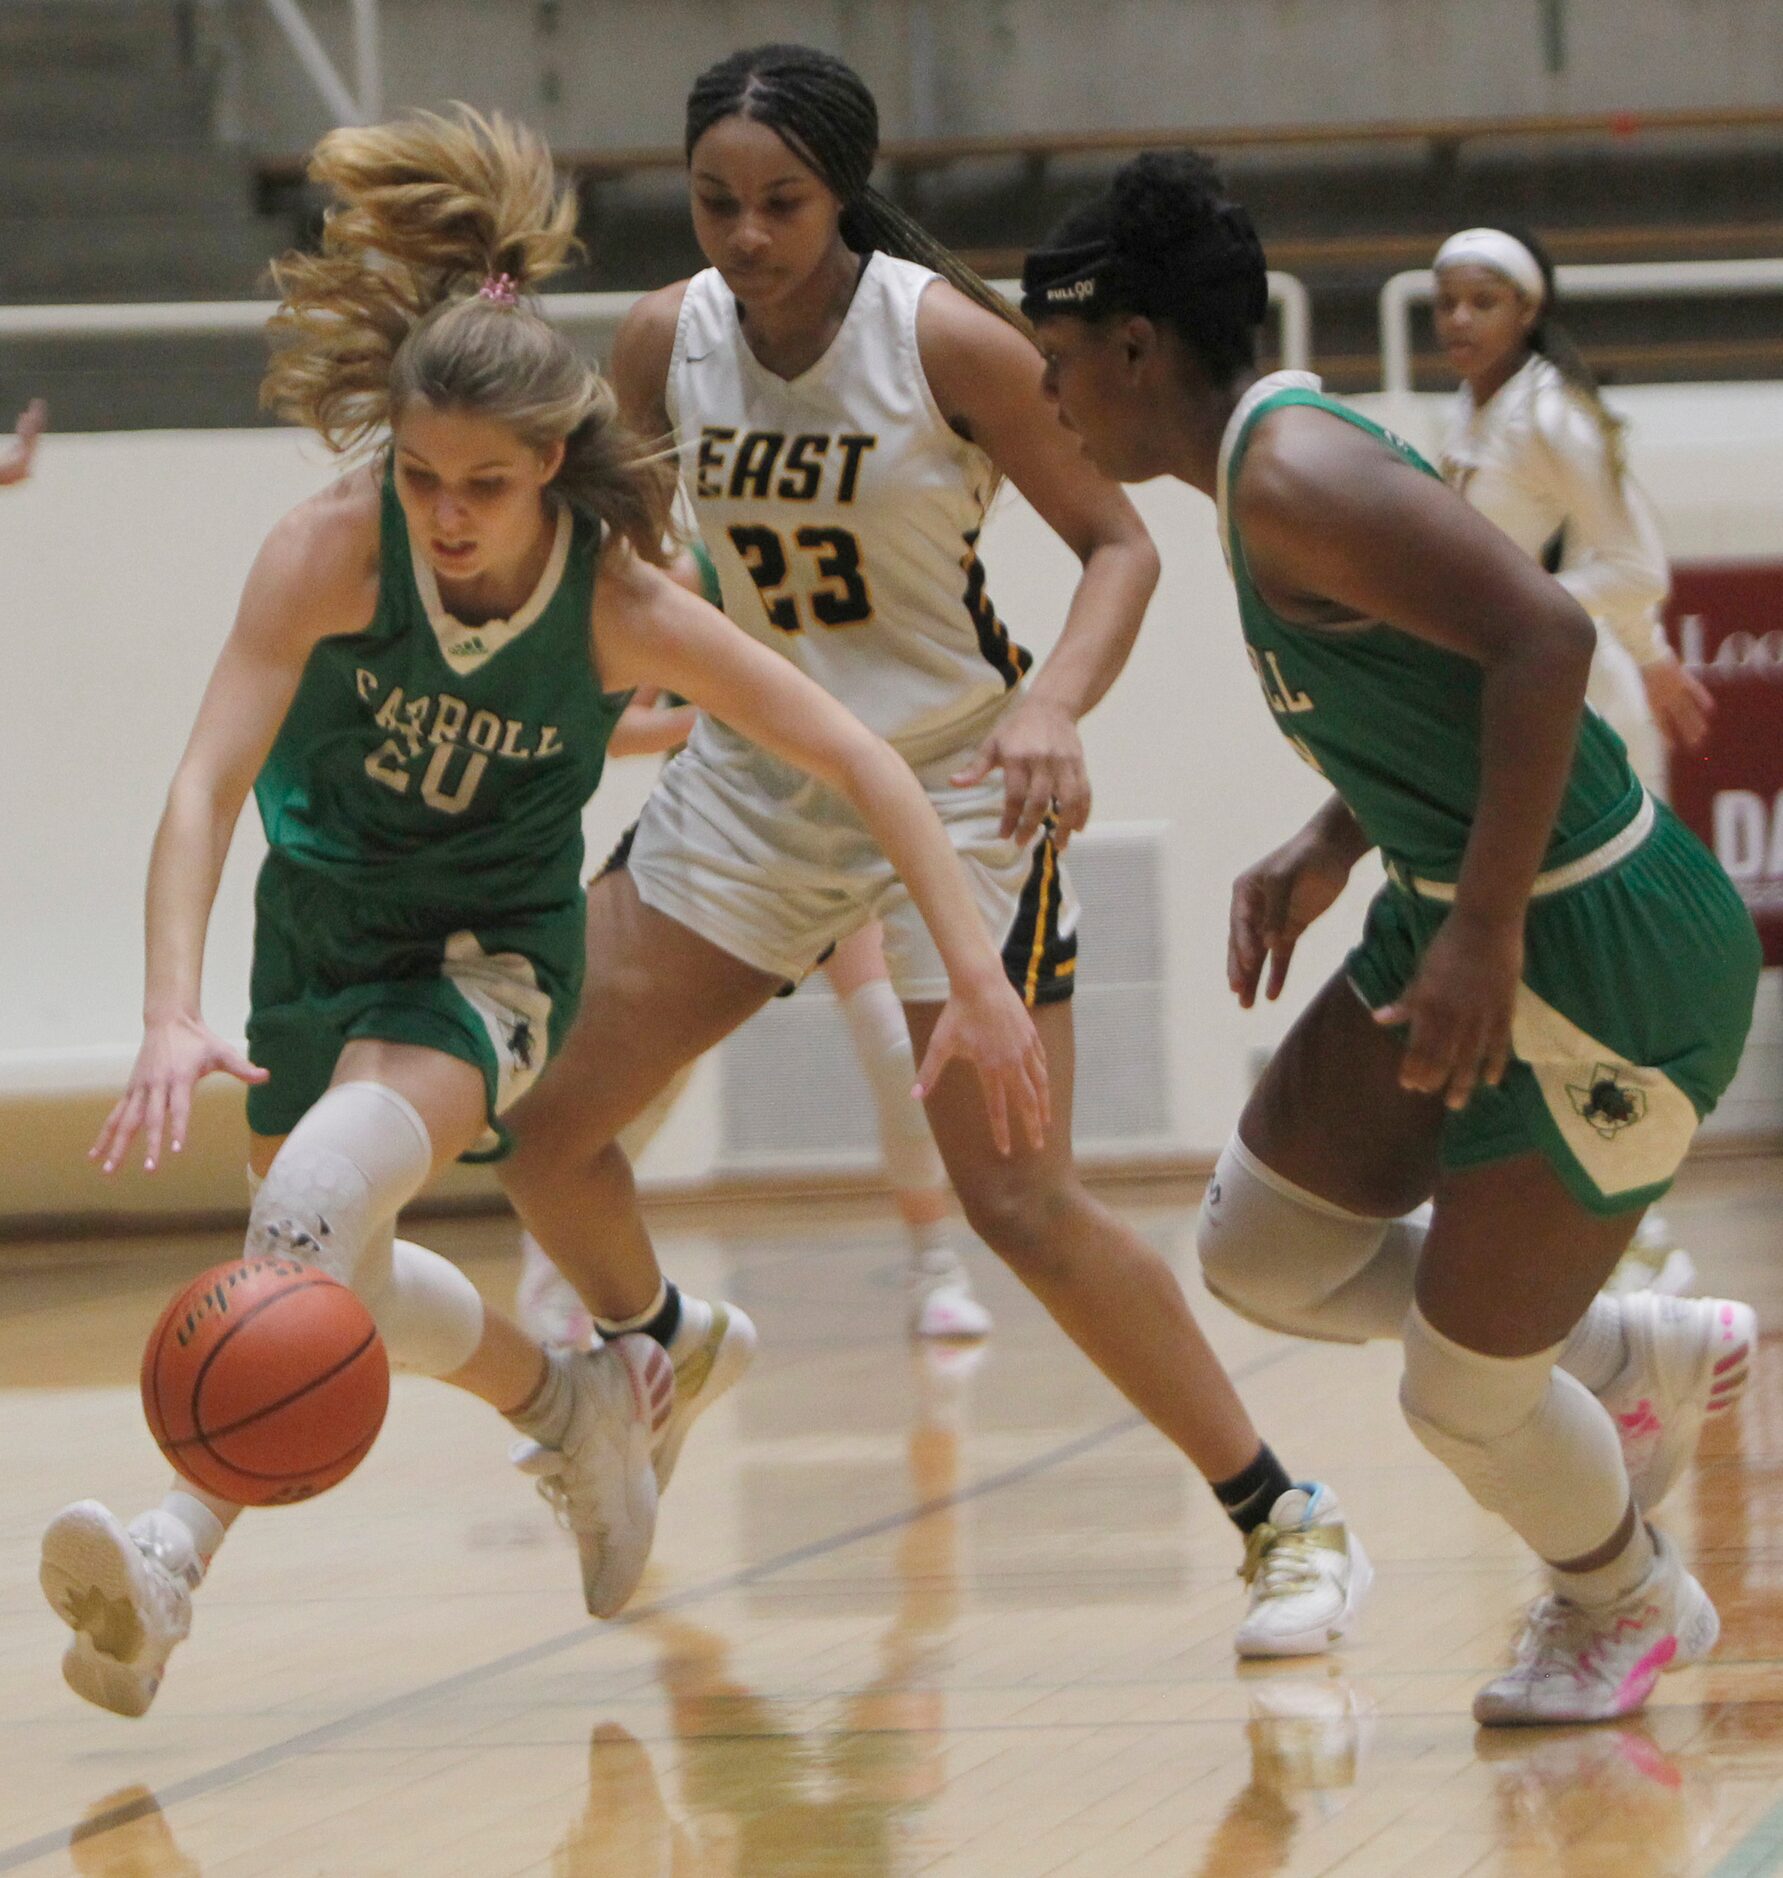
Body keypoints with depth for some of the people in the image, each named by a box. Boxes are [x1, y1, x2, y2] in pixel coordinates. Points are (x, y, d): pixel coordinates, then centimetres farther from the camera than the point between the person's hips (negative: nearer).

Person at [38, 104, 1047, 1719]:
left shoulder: (620, 606, -23)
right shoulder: (333, 550, -24)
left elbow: (858, 762, -16)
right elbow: (208, 785, -29)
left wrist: (978, 976, -20)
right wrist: (175, 1018, -43)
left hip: (496, 949, -4)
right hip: (325, 917, 4)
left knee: (322, 1187, -31)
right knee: (330, 1268, 15)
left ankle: (181, 1555, -41)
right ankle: (571, 1403, 43)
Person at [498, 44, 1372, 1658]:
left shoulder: (946, 339, -18)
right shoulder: (667, 341, -4)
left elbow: (1119, 541, -13)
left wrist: (1053, 705, -30)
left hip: (954, 792, -5)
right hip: (752, 781, 5)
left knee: (1020, 1200, -11)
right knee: (543, 1123, 2)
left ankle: (1291, 1521, 1)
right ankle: (664, 1344, 36)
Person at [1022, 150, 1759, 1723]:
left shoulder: (1292, 479, -23)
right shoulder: (1271, 457, 8)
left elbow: (1547, 638, -31)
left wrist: (1483, 931, -29)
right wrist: (1330, 851, 11)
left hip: (1608, 964, -10)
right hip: (1478, 912, 10)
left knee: (1461, 1394, 1)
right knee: (1260, 1251, 15)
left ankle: (1631, 1605, 31)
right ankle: (1645, 1361, 30)